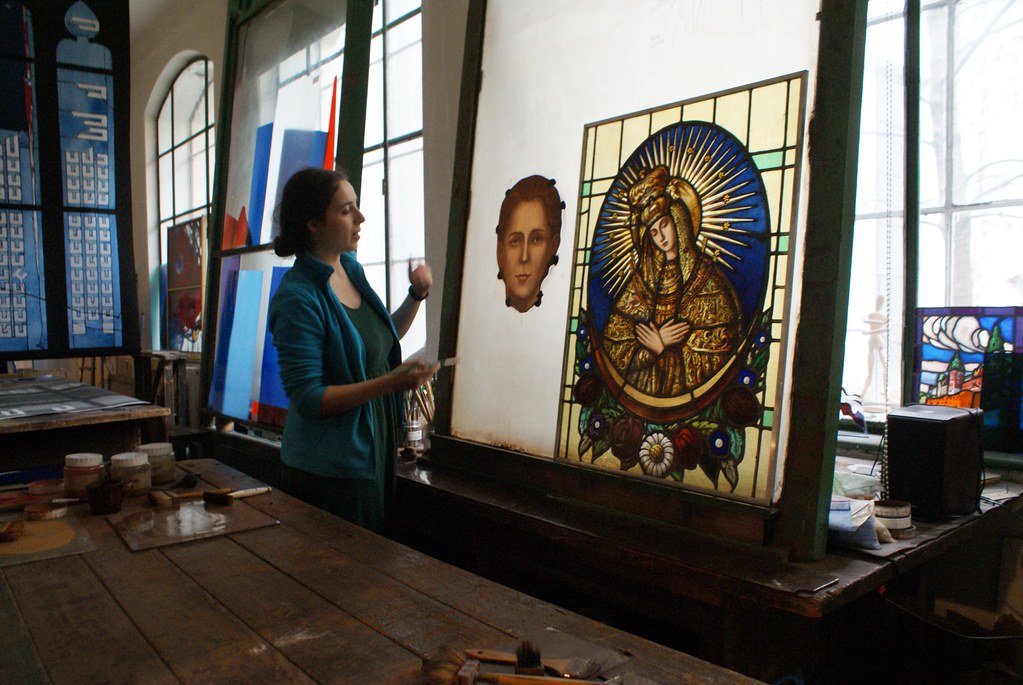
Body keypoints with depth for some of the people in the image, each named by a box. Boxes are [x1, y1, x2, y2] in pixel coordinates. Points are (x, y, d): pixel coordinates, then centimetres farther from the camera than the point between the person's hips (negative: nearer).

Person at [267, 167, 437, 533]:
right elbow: (308, 399, -22)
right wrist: (390, 382, -28)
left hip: (374, 454, 8)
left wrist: (416, 296, 5)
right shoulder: (298, 299, -20)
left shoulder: (351, 268, 5)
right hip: (328, 472, -8)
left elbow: (382, 340, 19)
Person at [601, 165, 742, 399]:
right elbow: (613, 337, 6)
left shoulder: (706, 276, 1)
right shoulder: (643, 277, 10)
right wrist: (658, 341, -7)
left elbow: (720, 344, -5)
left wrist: (659, 347, -4)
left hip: (686, 384, -1)